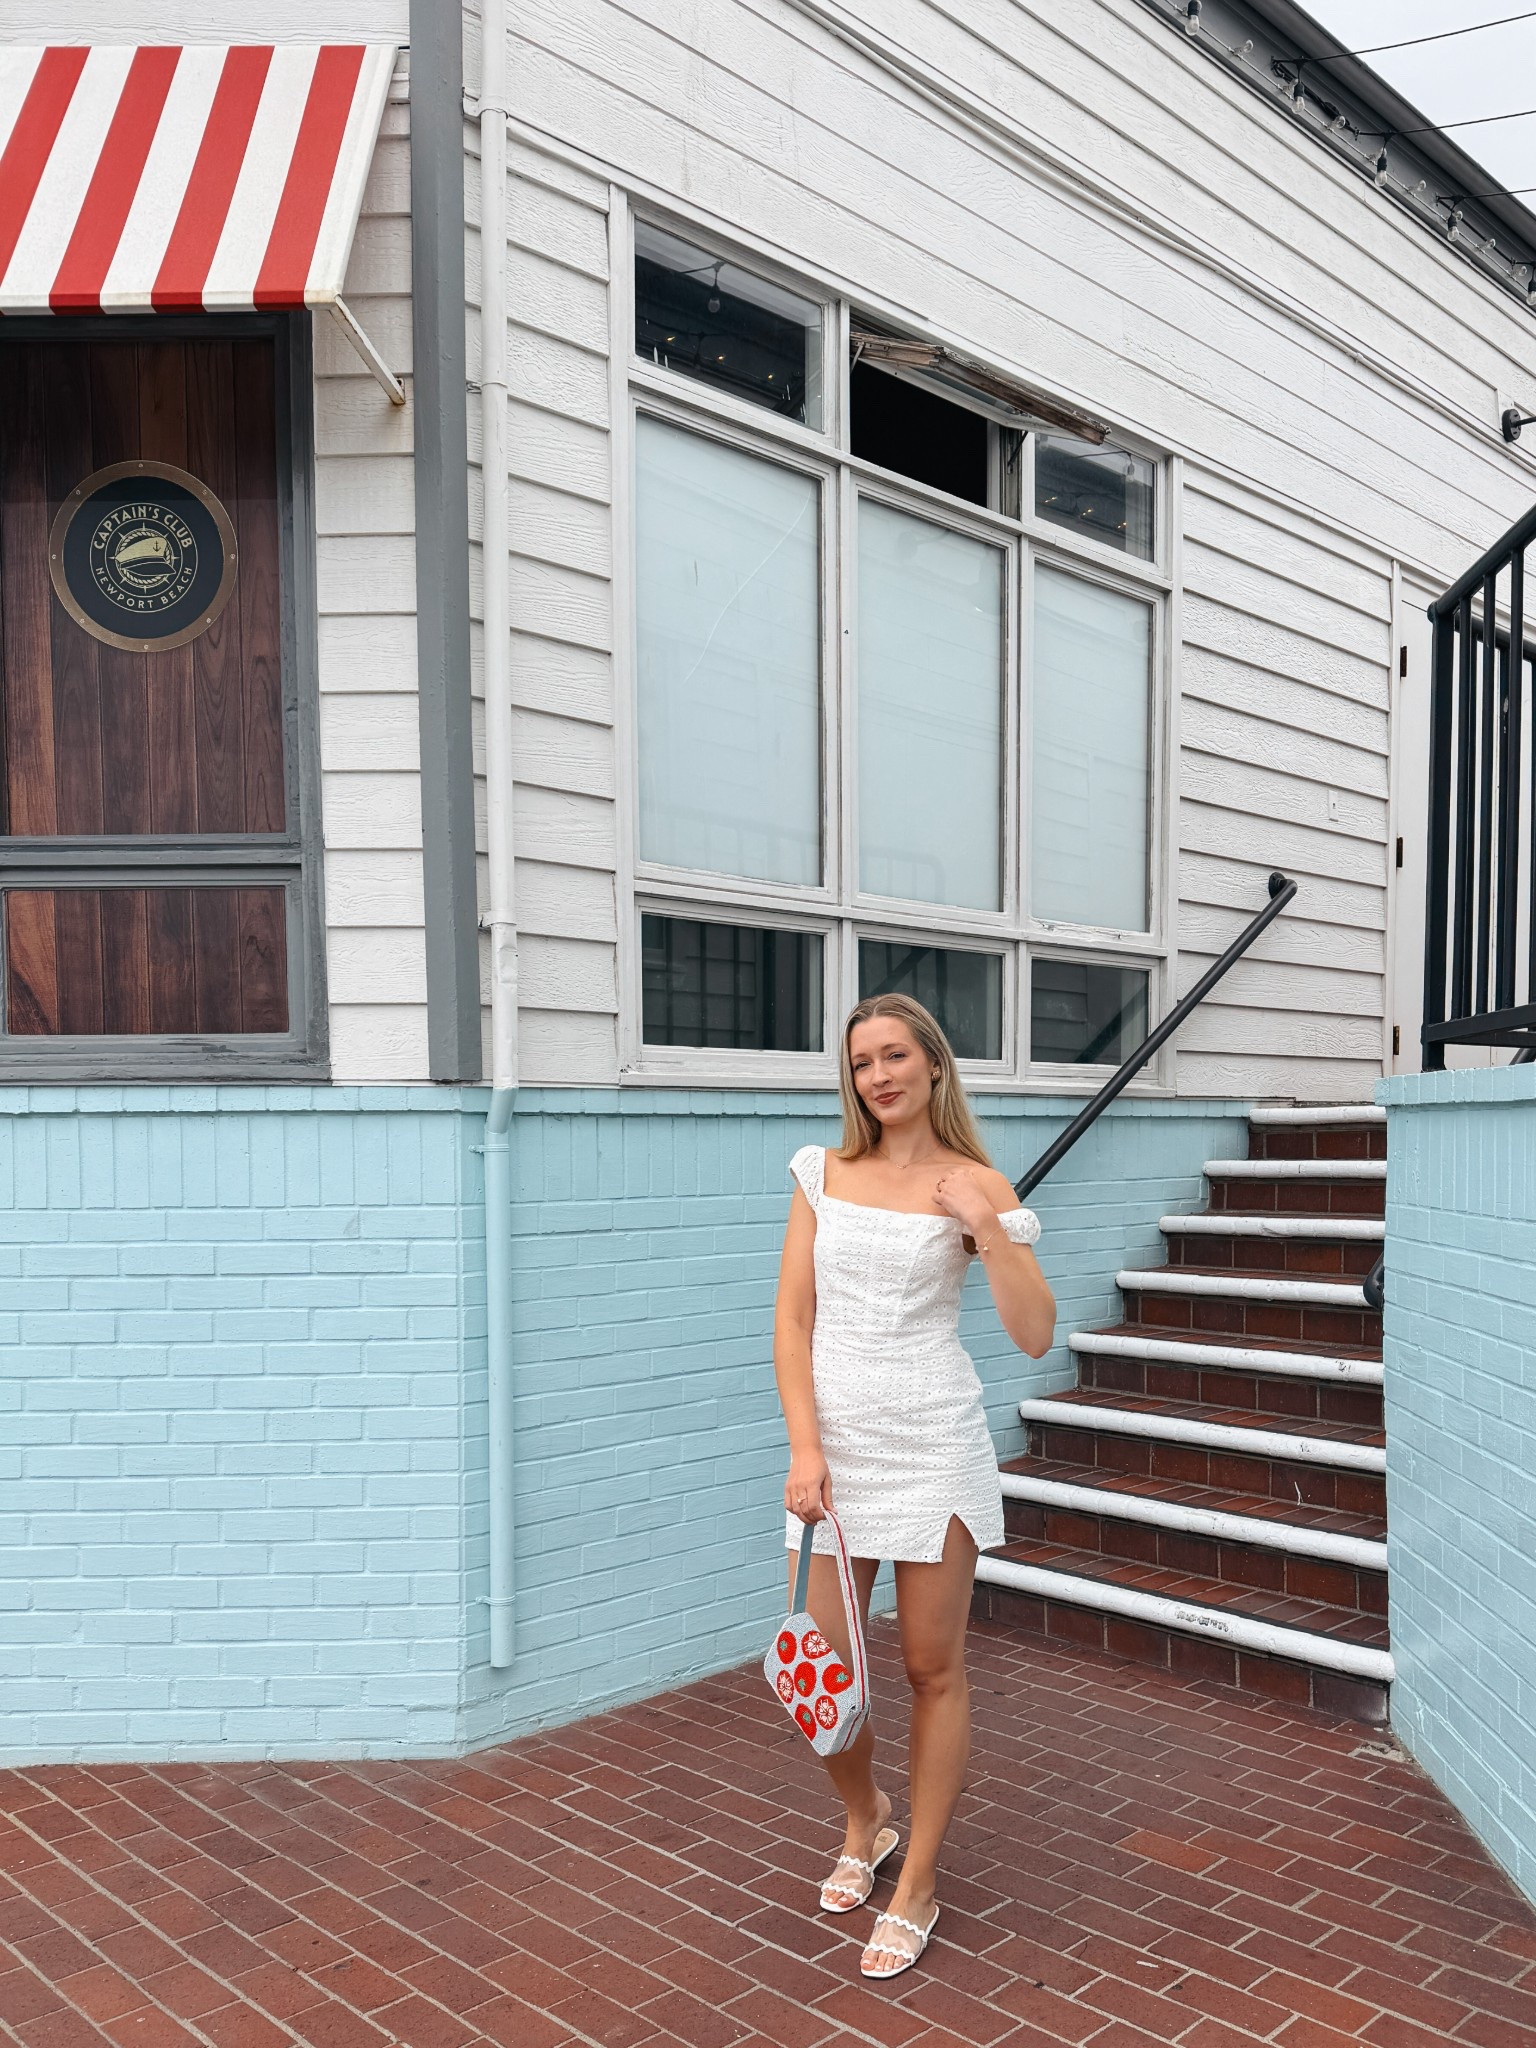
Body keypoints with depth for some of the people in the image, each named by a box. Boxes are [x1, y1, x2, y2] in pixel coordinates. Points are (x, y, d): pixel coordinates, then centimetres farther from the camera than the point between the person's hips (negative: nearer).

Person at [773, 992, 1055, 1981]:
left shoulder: (974, 1185, -2)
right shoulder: (825, 1173, 5)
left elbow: (1035, 1335, -9)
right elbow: (794, 1321, 2)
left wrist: (986, 1226, -19)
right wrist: (805, 1448, -7)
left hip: (933, 1442, -3)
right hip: (834, 1441, 3)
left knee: (935, 1668, 7)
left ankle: (918, 1886, 25)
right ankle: (866, 1822, 37)